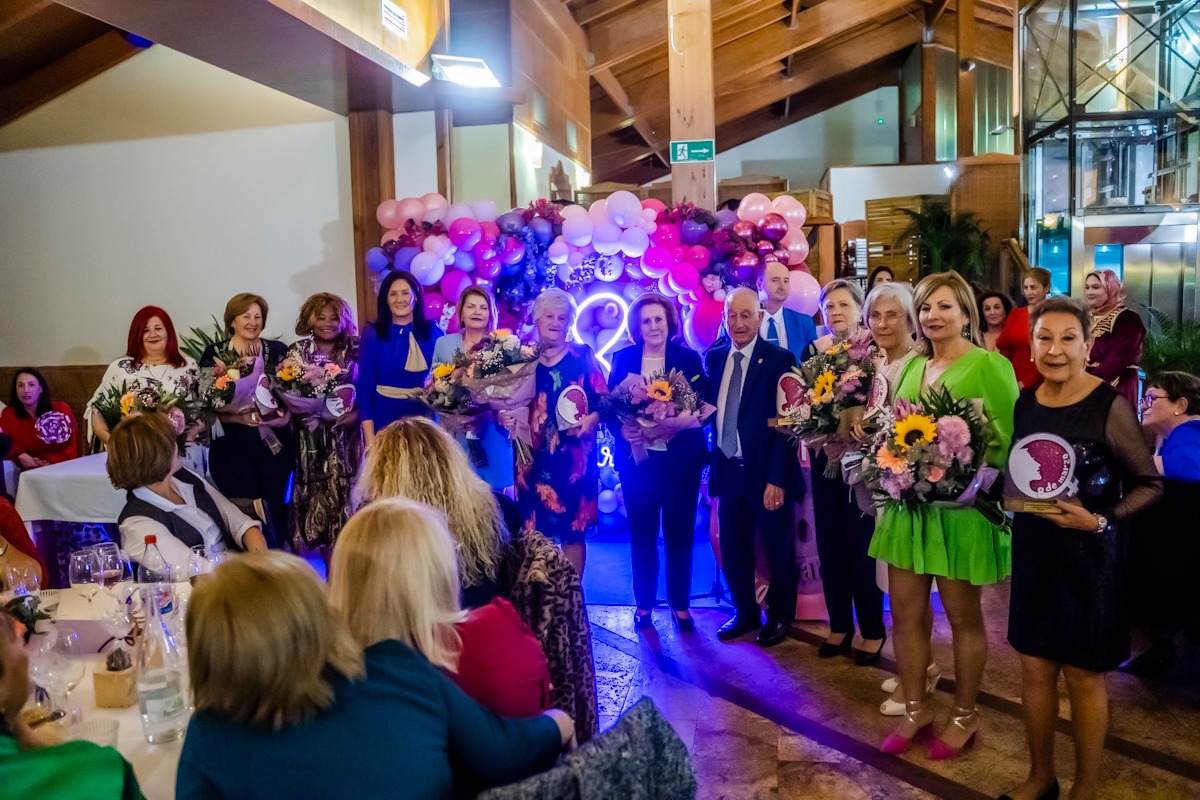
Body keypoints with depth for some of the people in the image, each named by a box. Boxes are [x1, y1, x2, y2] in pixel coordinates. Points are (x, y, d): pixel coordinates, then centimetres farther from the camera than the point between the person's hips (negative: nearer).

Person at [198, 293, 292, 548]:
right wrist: (239, 417, -16)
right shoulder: (214, 353, 3)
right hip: (232, 447, -1)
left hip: (274, 444, 1)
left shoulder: (278, 351, 6)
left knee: (275, 506, 5)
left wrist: (285, 417, -13)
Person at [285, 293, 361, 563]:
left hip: (346, 435, 1)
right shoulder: (297, 351, 4)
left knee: (346, 492, 1)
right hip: (311, 436, -1)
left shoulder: (354, 350, 6)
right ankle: (330, 566, 13)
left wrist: (356, 413, -10)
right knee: (316, 493, 1)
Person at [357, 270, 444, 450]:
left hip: (424, 417, 2)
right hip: (385, 417, -2)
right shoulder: (373, 335, -4)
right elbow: (365, 387, -6)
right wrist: (370, 438, -11)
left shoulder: (433, 332, 1)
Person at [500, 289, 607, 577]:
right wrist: (504, 417, -8)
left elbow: (603, 400, 0)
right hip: (533, 456, 2)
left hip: (574, 456, -2)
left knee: (572, 528, 1)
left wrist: (592, 419, -19)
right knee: (534, 529, 4)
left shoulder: (583, 355, 3)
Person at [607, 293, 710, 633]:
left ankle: (680, 603, 22)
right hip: (636, 458, 1)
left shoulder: (689, 358, 0)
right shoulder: (623, 358, 4)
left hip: (680, 459, -1)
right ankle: (644, 603, 23)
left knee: (679, 531, 8)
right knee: (642, 532, 10)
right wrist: (622, 428, -18)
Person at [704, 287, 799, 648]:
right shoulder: (713, 357, 6)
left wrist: (777, 478, -18)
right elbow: (709, 408, 11)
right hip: (728, 470, 5)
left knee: (778, 548, 12)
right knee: (733, 550, 14)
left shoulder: (779, 359, -10)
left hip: (765, 472, -4)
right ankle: (745, 613, 35)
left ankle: (780, 616, 32)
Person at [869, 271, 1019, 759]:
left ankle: (965, 716, 29)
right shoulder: (911, 366, 11)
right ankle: (916, 708, 29)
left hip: (960, 506, -6)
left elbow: (1009, 435, -12)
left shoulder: (990, 365, -9)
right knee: (905, 612, 11)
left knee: (963, 616, 10)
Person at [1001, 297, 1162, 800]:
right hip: (1033, 552, 5)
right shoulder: (1026, 403, 2)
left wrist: (1100, 520, -22)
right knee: (1035, 668, 14)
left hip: (1089, 557, -5)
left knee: (1082, 675, 9)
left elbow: (1150, 484, -9)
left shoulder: (1109, 406, -15)